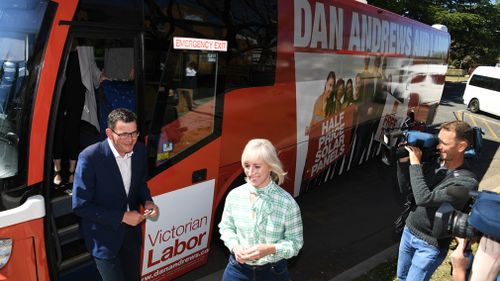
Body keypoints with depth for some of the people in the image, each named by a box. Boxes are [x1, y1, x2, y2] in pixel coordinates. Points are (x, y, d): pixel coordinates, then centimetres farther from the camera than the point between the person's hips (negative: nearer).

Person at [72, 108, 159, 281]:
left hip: (132, 231, 6)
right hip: (104, 236, -5)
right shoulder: (90, 157, -25)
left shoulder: (139, 150, -8)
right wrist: (122, 217, -21)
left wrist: (147, 201, -10)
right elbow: (80, 206, -20)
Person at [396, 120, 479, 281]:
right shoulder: (433, 163, -7)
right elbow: (405, 187, 0)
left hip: (430, 245, -6)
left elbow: (424, 198, -33)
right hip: (409, 231, 6)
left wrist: (415, 163, -26)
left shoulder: (467, 182, -25)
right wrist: (403, 161, -14)